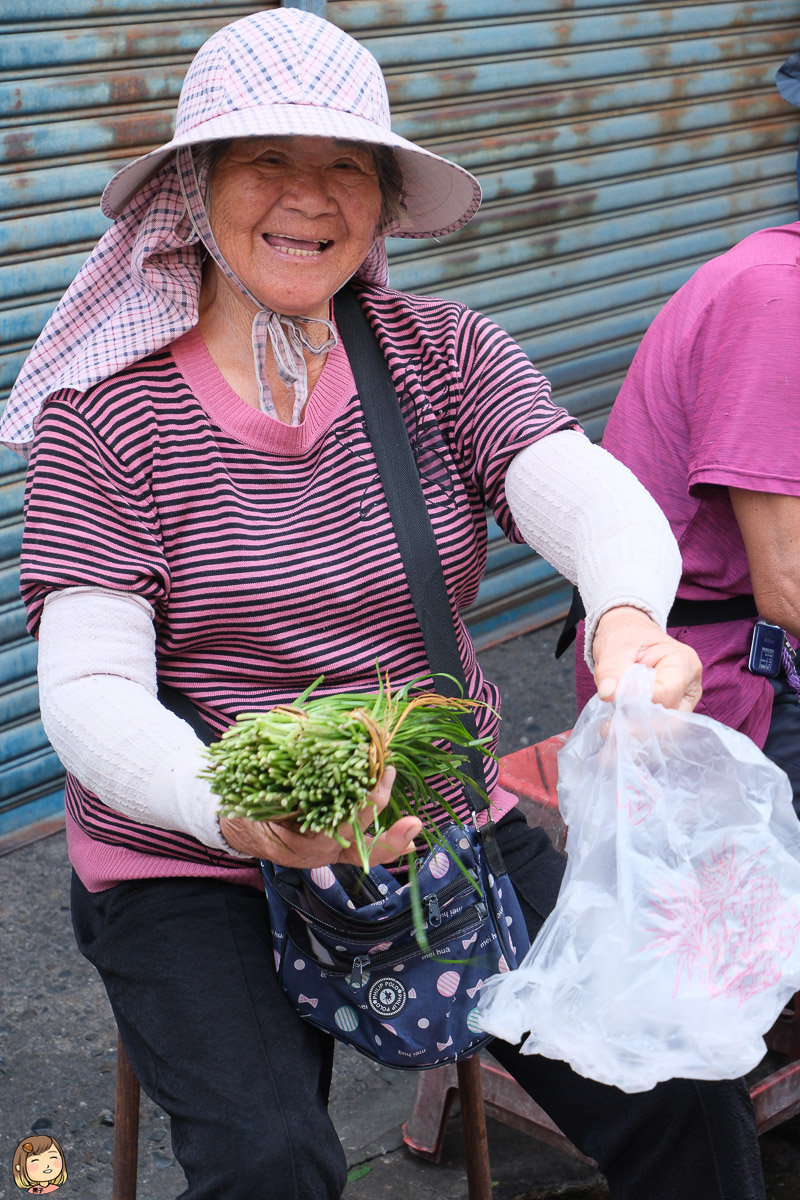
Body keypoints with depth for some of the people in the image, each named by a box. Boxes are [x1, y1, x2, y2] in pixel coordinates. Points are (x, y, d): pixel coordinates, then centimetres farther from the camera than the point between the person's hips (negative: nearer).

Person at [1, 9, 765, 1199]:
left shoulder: (446, 353, 0)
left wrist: (627, 618, -43)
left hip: (446, 829, 3)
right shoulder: (105, 414, -9)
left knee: (683, 1089, -10)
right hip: (192, 875, -2)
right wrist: (236, 812, -38)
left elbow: (586, 492, -18)